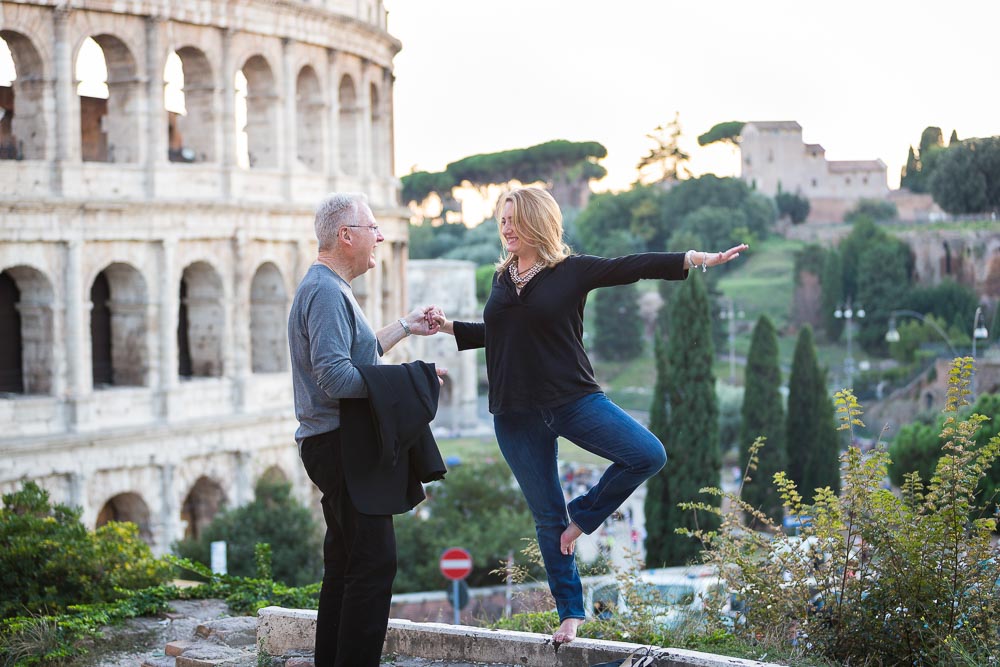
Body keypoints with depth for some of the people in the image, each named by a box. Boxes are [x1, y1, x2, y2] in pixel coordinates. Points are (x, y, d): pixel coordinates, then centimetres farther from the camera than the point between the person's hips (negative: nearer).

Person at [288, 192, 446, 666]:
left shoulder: (328, 288, 19)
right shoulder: (326, 292, -15)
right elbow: (336, 377, -24)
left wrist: (404, 328, 29)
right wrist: (412, 377, -19)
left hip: (343, 447, 11)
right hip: (343, 445, -11)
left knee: (346, 566, 13)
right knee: (374, 565, -12)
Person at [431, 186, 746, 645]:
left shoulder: (572, 271, -4)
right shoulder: (503, 278, 10)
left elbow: (632, 267, -12)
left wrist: (699, 259, -20)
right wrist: (447, 326, 15)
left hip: (573, 400, -3)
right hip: (517, 417, 3)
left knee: (648, 456, -21)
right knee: (547, 517, 6)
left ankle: (583, 515, 1)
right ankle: (570, 614, 15)